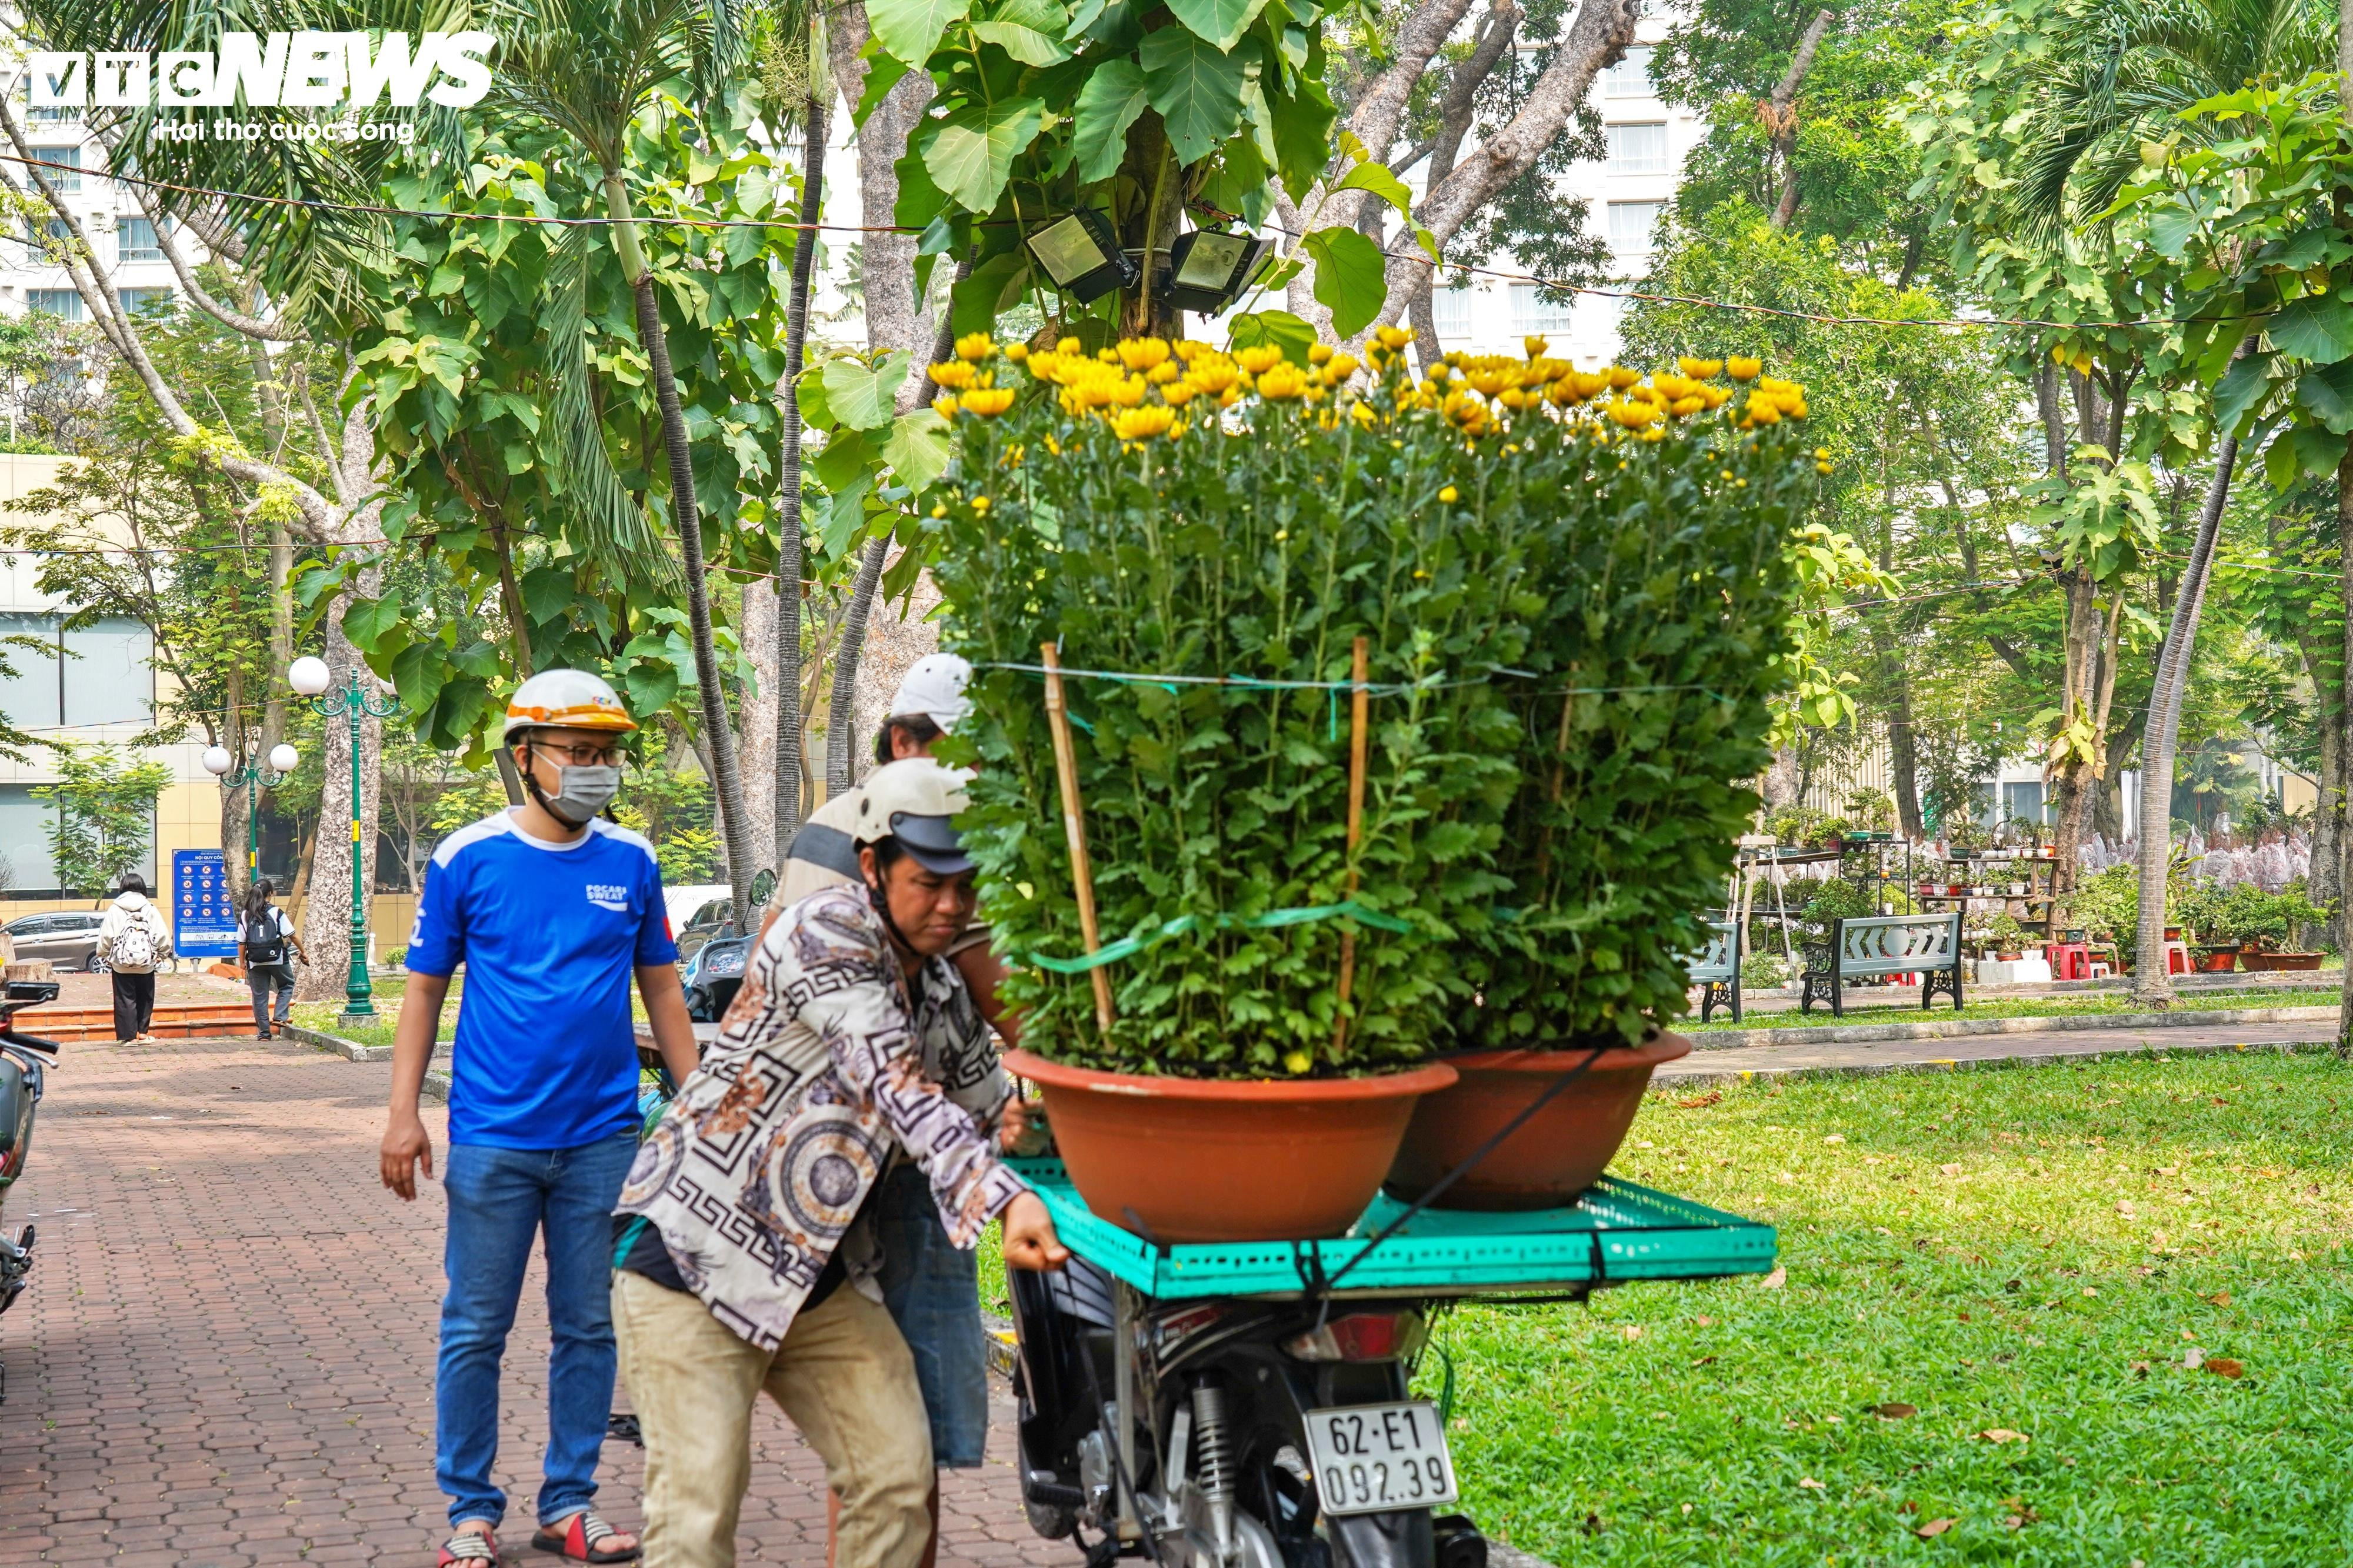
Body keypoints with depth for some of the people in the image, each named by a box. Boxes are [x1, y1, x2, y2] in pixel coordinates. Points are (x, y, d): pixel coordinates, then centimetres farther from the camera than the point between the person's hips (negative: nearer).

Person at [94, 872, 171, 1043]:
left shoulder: (114, 911, -4)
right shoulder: (151, 910, -2)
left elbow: (105, 937, -3)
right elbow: (163, 936, -1)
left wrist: (105, 956, 11)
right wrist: (162, 955, 12)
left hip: (121, 964, -1)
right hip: (146, 964, 1)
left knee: (125, 999, 4)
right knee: (145, 998, 15)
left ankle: (127, 1035, 2)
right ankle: (142, 1031, 17)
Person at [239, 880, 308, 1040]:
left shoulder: (246, 915, 2)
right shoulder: (276, 912, -6)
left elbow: (241, 943, 4)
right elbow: (292, 936, -5)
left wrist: (243, 962, 16)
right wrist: (303, 952, 8)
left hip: (256, 962, 2)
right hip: (277, 960, -2)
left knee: (259, 996, 8)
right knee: (287, 985, 21)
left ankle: (263, 1032, 10)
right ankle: (281, 1017, 4)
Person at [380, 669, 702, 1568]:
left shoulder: (631, 862, 5)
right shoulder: (469, 858, -2)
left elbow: (661, 988, 12)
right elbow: (424, 989, 2)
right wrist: (403, 1115, -4)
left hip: (604, 1137, 3)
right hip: (493, 1138, -2)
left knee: (590, 1329, 8)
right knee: (475, 1331, 3)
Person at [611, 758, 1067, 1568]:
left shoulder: (944, 992, 10)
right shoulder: (826, 933, -16)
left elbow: (994, 1112, 20)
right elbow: (896, 1085, -30)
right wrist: (1004, 1199, -41)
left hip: (819, 1273, 8)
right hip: (693, 1250, -8)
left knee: (899, 1479, 1)